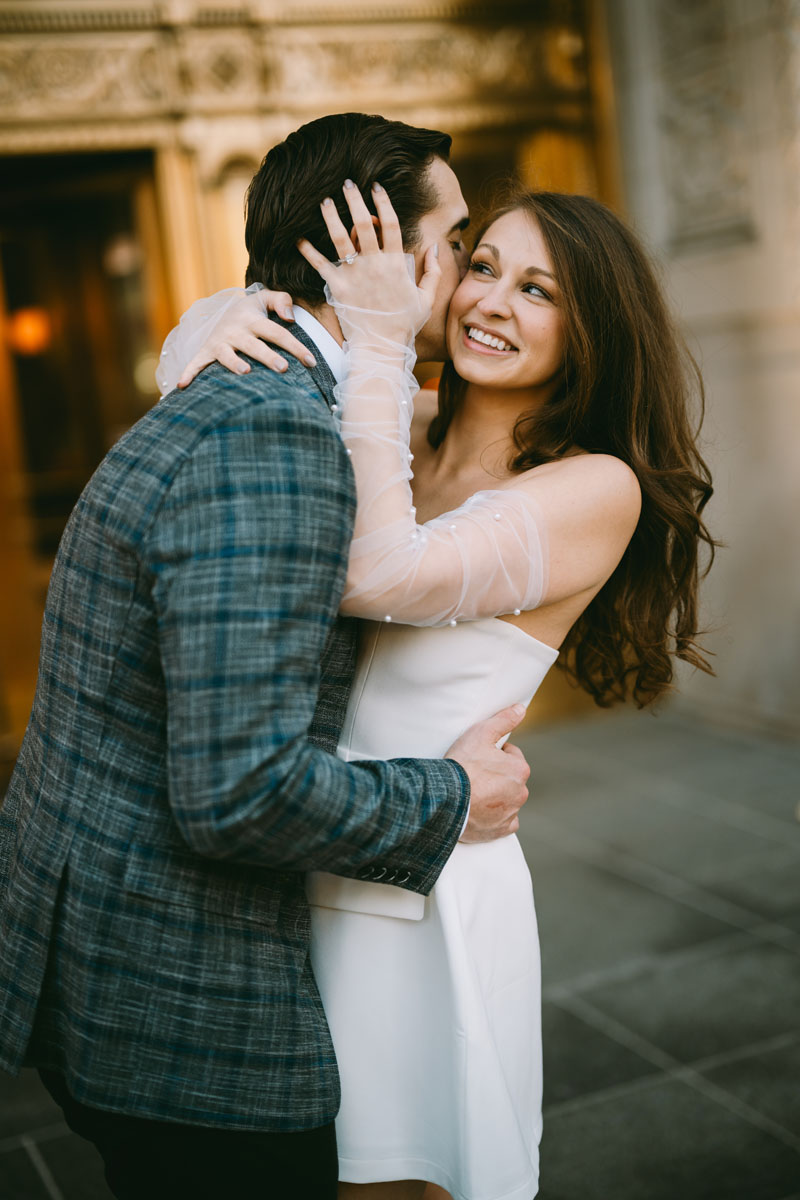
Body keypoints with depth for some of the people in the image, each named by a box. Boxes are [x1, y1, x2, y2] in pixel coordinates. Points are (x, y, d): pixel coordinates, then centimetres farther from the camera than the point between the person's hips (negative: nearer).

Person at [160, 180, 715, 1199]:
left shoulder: (599, 489, -13)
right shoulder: (395, 428, 3)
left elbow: (378, 578, -27)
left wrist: (376, 345, -21)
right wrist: (231, 326, -14)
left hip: (423, 892, -5)